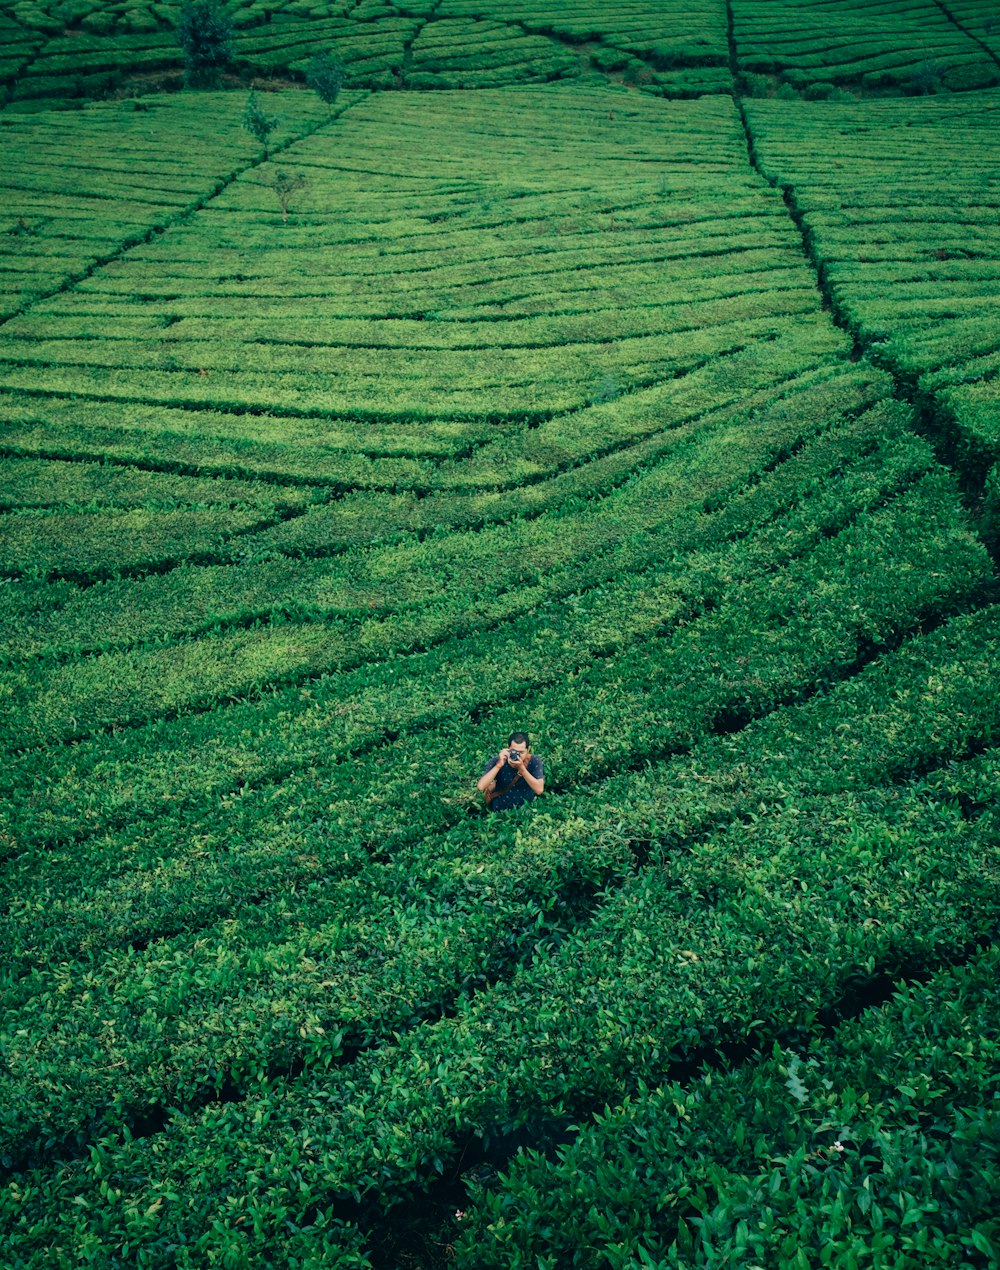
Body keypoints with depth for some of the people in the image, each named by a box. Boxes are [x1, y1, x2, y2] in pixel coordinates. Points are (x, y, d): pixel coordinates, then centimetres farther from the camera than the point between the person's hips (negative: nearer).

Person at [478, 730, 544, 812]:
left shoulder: (534, 761, -12)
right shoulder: (497, 760, -13)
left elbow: (539, 790, -21)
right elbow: (481, 786, -22)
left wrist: (522, 768, -29)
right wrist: (499, 765, -30)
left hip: (526, 810, 0)